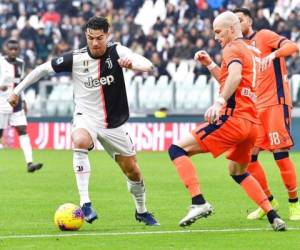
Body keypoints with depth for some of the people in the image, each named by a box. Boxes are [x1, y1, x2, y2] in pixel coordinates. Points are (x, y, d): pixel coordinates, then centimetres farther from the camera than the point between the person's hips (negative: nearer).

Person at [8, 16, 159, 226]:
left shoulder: (117, 52, -12)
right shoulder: (76, 59, -13)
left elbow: (148, 65, -23)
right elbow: (43, 69, -3)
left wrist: (132, 63, -45)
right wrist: (17, 91, 0)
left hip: (114, 123, 2)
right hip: (86, 117, -2)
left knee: (133, 171, 9)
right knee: (80, 142, -37)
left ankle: (141, 211, 39)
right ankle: (85, 203, -36)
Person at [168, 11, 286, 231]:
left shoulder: (233, 48, -4)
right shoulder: (247, 50, 24)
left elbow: (235, 76, -27)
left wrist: (219, 102, -38)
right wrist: (210, 64, 28)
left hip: (233, 118, -9)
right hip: (251, 122, 9)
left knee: (178, 149, -9)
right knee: (238, 171, 29)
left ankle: (199, 203, -24)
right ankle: (274, 217, 18)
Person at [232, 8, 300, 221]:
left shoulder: (264, 36, -2)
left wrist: (273, 54, -33)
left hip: (275, 102, -7)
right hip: (254, 106, 7)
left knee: (280, 153, -9)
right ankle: (268, 201, 13)